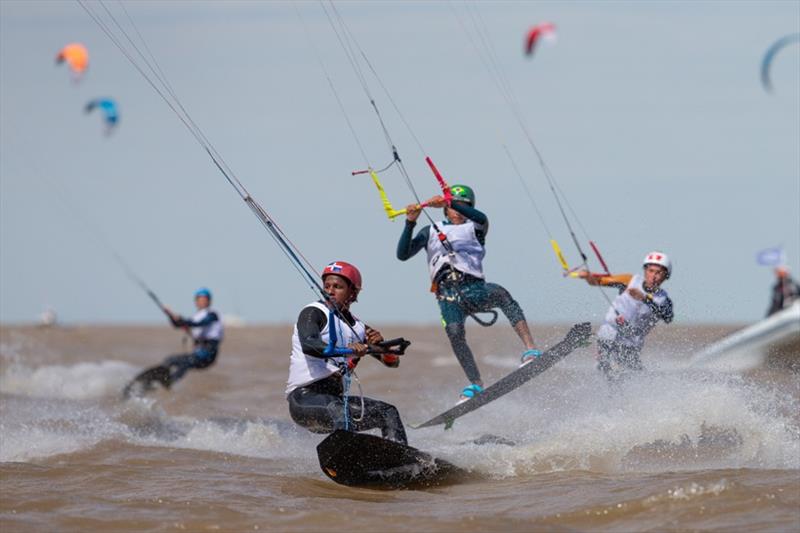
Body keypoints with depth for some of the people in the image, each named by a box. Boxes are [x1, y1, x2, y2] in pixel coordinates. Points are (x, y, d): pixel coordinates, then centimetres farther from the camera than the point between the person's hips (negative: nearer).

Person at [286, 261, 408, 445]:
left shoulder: (358, 329, 15)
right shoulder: (313, 313, -3)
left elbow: (393, 362, 16)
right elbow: (308, 345, -25)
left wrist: (380, 345, -8)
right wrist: (345, 351, -41)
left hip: (337, 398, 7)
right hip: (305, 396, -7)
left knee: (387, 412, 3)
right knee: (342, 415, -34)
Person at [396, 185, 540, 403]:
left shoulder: (474, 229, 20)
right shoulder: (430, 232, 25)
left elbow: (482, 219, -6)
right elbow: (403, 254, 14)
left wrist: (448, 203, -17)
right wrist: (410, 223, 1)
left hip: (474, 287, -1)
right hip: (447, 293, 1)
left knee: (501, 294, -33)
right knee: (454, 332, -29)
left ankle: (531, 350, -43)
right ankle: (476, 385, -29)